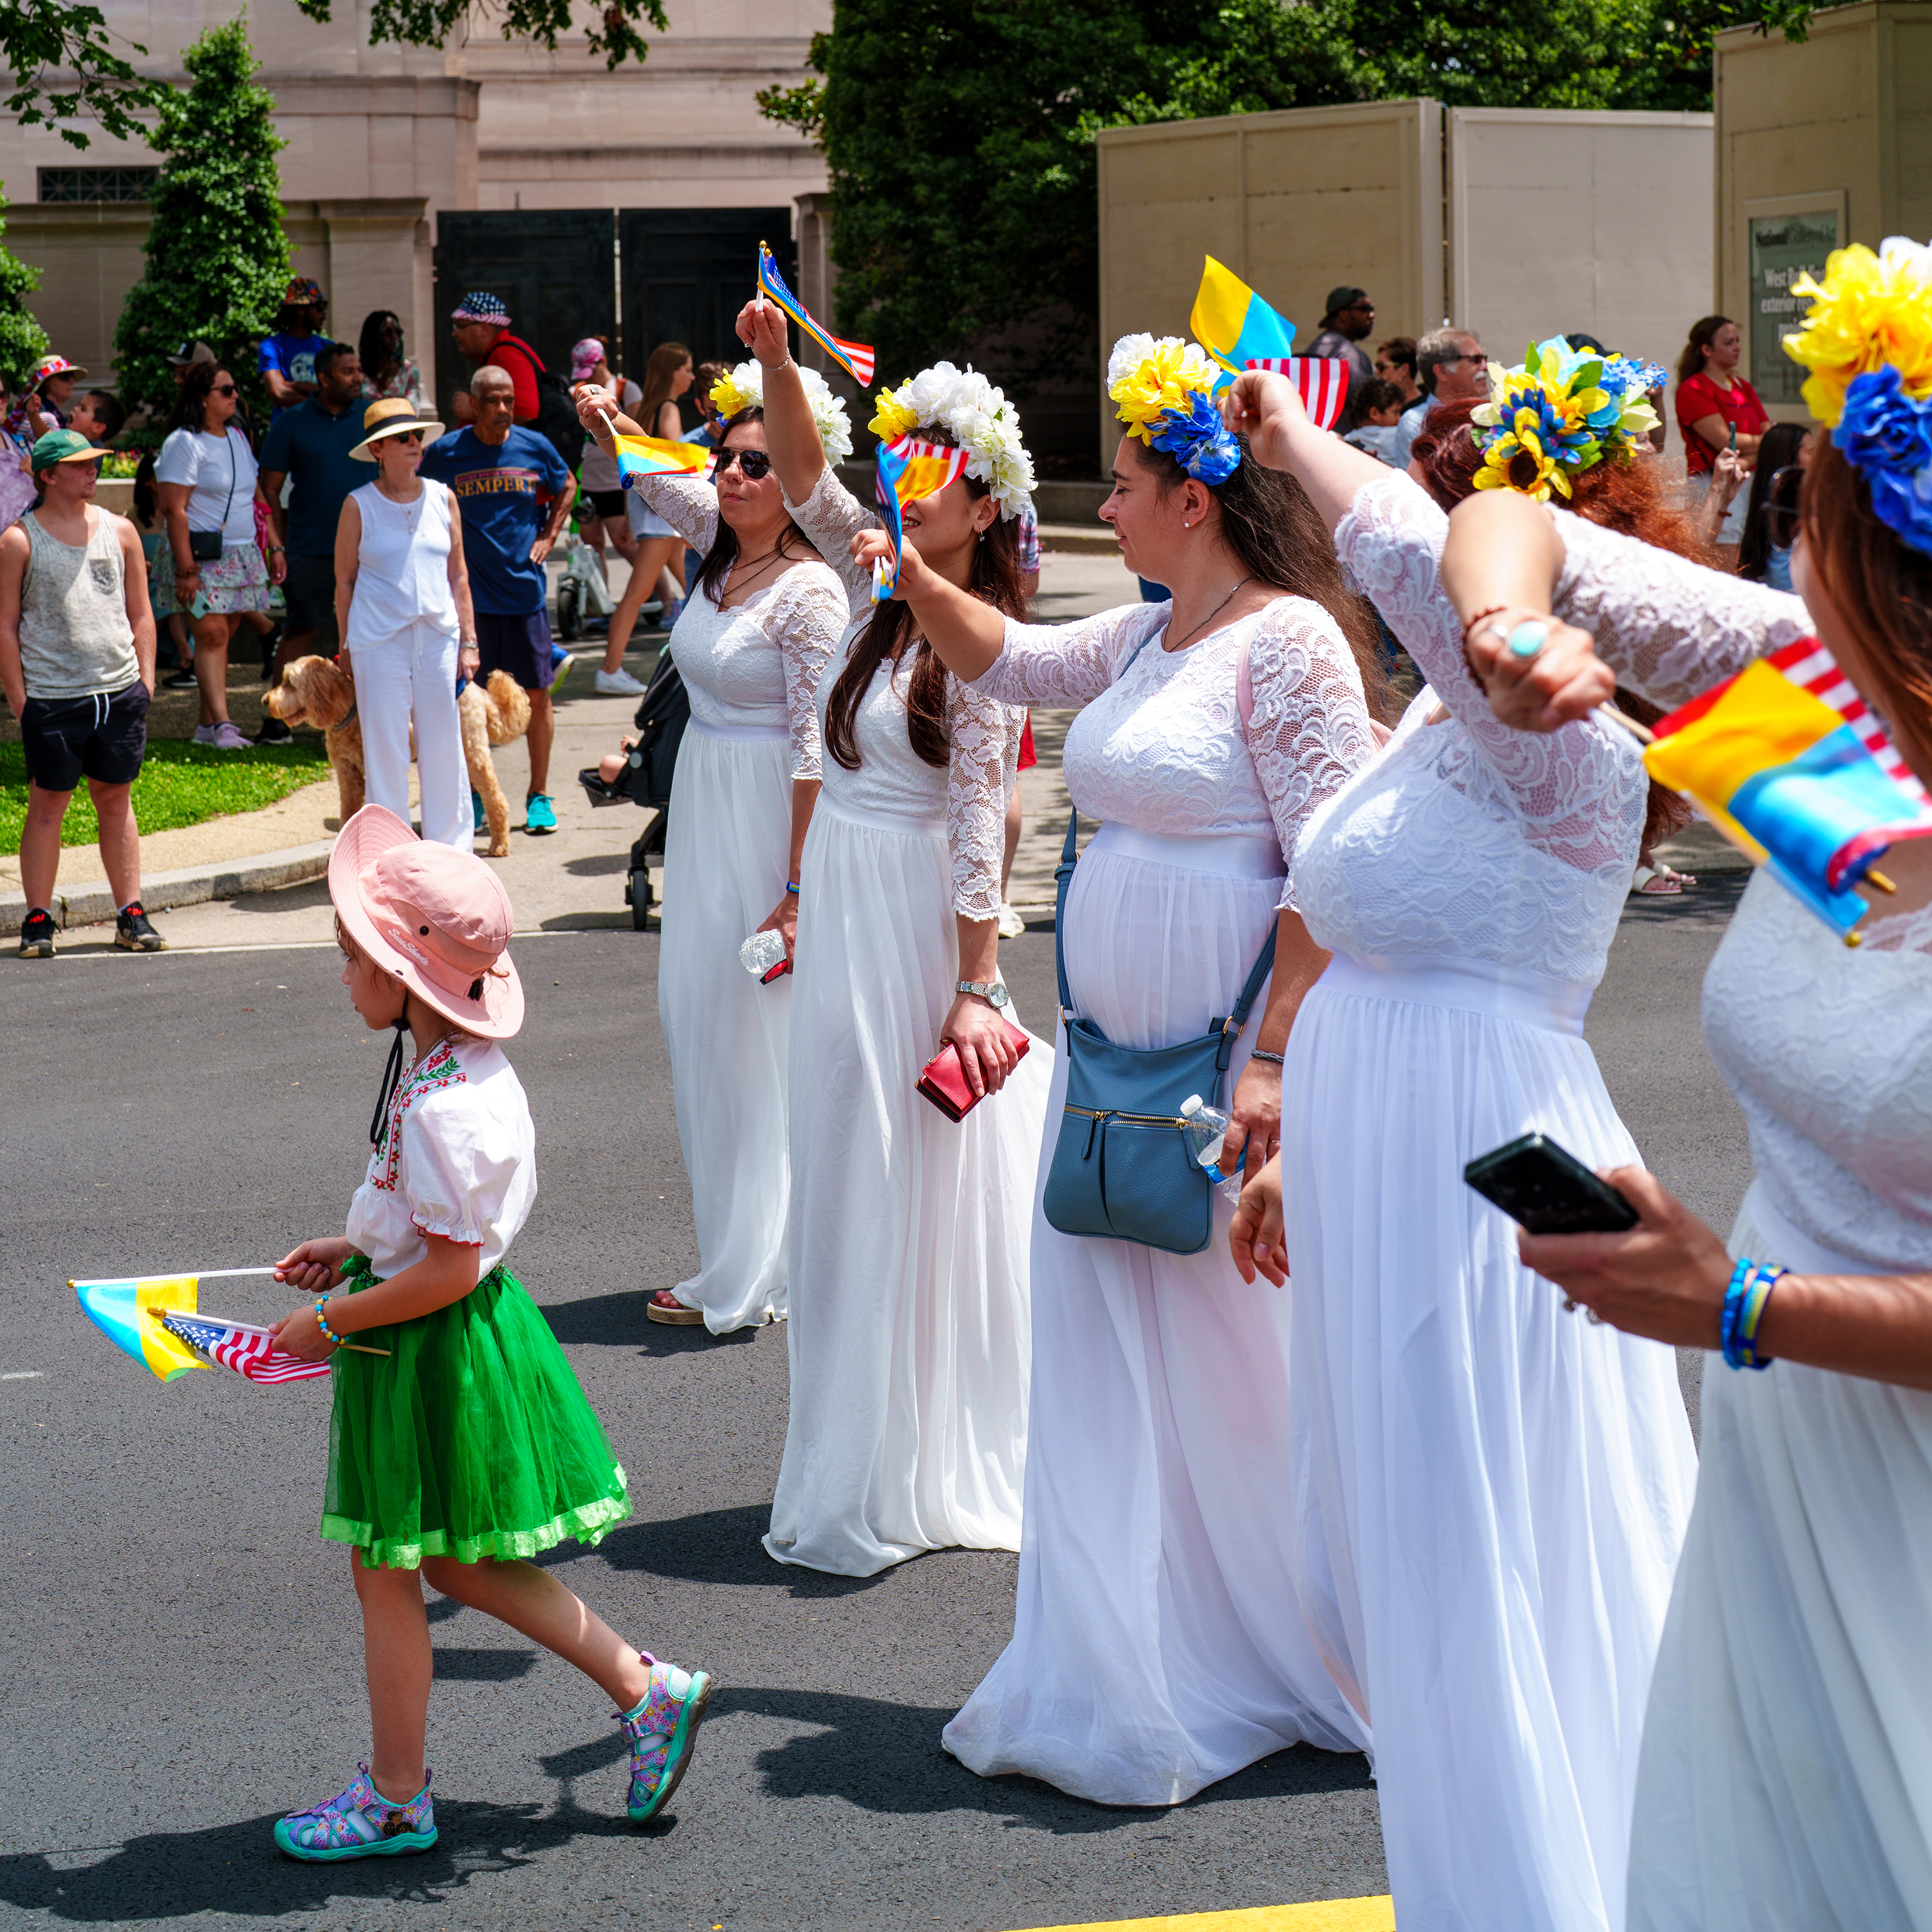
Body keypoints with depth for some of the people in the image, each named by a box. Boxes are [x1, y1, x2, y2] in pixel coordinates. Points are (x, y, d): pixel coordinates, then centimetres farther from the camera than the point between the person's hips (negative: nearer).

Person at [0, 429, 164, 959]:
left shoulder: (119, 531, 8)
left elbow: (140, 614, 14)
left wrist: (145, 680, 6)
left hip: (119, 692, 3)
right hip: (51, 697, -3)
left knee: (116, 800, 9)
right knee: (47, 805, 2)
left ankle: (130, 914, 13)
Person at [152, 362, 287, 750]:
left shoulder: (236, 438, 15)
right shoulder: (184, 443, -10)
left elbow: (257, 496, 23)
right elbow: (174, 509, -15)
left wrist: (275, 547, 17)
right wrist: (185, 570, -20)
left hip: (241, 555, 7)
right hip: (201, 555, -7)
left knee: (222, 635, 6)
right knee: (211, 634, -13)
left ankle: (208, 724, 10)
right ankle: (221, 724, -16)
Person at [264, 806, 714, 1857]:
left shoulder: (446, 1109, -27)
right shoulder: (463, 1068, 4)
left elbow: (450, 1267, -26)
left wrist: (331, 1322, -17)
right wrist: (353, 1251, 13)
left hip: (428, 1353, -10)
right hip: (449, 1343, 10)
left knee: (386, 1572, 6)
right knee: (459, 1563, 19)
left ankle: (395, 1798, 21)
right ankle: (645, 1689, 22)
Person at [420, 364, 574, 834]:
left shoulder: (534, 447, 0)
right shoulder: (445, 453, -4)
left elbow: (566, 486, 19)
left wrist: (548, 535, 9)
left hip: (525, 588, 1)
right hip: (469, 591, -1)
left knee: (537, 693, 3)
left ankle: (539, 795, 14)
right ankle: (472, 796, 14)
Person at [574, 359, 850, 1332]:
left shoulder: (809, 591, -18)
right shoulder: (723, 551, 5)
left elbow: (817, 750, -20)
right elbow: (654, 472, 24)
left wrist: (797, 894, -22)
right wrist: (608, 424, 1)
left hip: (769, 823, -9)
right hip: (704, 808, 9)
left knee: (754, 1041, -3)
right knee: (698, 1023, 13)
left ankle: (753, 1277, 7)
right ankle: (738, 1251, 23)